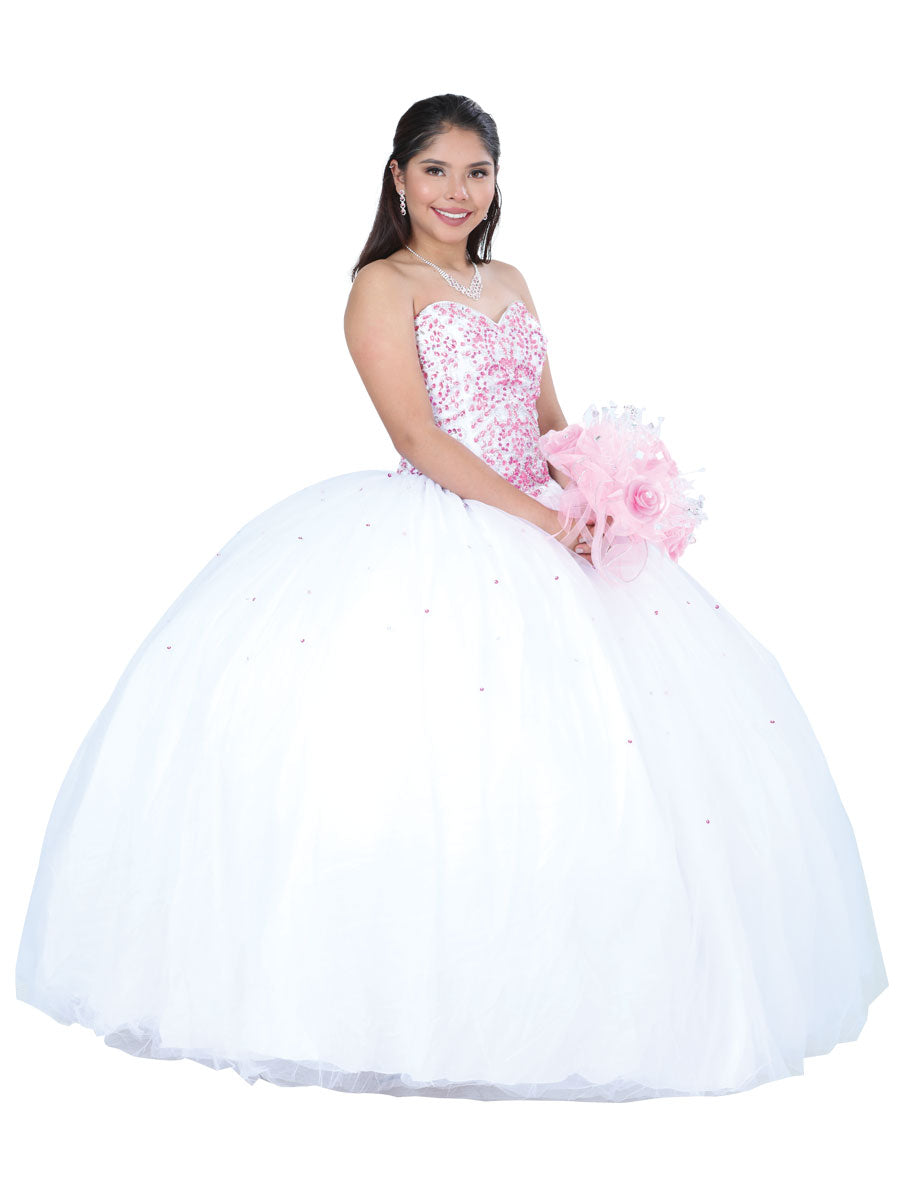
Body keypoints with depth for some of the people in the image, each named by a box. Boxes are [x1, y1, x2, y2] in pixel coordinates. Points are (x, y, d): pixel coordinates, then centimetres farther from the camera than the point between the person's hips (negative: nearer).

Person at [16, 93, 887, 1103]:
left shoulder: (509, 284, 19)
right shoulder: (382, 287, -2)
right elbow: (420, 437, -12)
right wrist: (539, 519, -18)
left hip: (539, 529, 7)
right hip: (429, 526, -7)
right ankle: (411, 1001, -6)